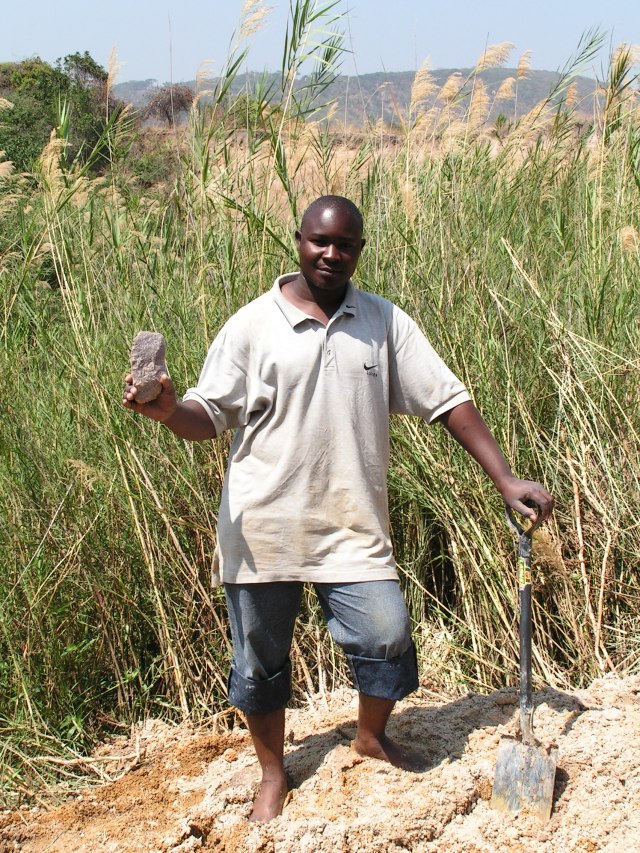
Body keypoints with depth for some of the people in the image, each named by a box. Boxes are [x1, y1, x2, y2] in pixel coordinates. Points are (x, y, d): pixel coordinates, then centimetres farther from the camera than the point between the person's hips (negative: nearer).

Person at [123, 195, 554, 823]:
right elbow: (210, 416, -1)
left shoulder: (384, 322, 3)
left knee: (387, 636, -3)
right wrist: (167, 410, -25)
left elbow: (447, 401, 2)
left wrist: (505, 480, -2)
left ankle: (371, 736, 30)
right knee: (261, 656, 9)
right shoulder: (253, 326, -3)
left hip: (352, 528, 1)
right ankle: (273, 773, 34)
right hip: (263, 528, -1)